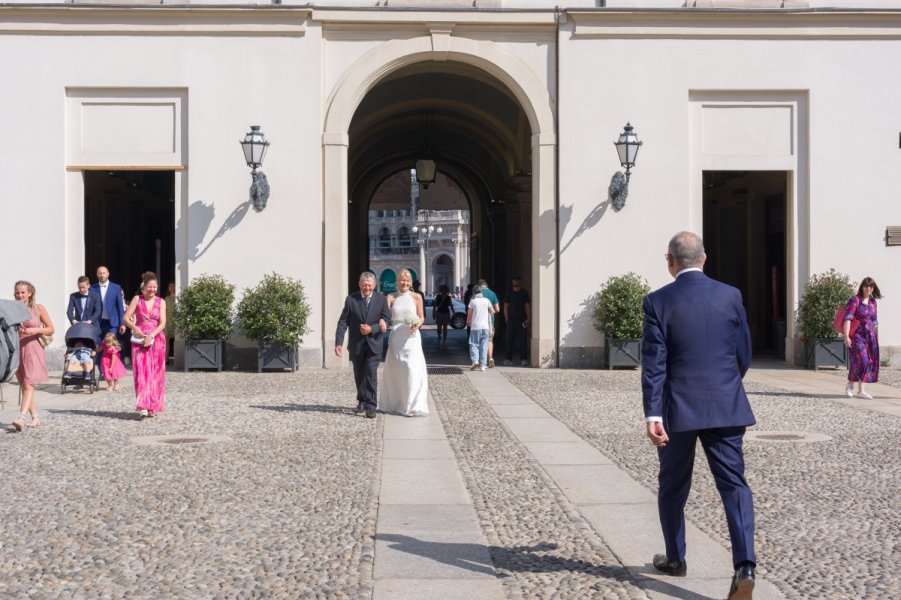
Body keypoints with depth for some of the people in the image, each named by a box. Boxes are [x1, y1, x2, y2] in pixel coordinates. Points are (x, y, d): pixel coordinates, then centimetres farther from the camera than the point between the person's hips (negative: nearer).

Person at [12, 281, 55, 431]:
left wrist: (36, 330, -15)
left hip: (33, 350, -4)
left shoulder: (38, 309, -1)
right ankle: (35, 418, 17)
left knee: (29, 385, -14)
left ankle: (21, 418, -24)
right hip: (16, 350, 4)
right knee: (24, 386, 8)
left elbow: (51, 329, 2)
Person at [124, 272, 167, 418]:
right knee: (141, 372, -10)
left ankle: (153, 406, 12)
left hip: (156, 339, 1)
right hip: (140, 340, -1)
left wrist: (151, 336, -16)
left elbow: (162, 323, -3)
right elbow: (126, 318, 0)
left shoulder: (161, 302, 5)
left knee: (155, 373, 3)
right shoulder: (137, 299, 4)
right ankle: (143, 406, -16)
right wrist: (134, 327, -18)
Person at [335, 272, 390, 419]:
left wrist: (372, 329, -17)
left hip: (374, 343, -2)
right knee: (359, 375, 14)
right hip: (356, 344, 2)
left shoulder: (381, 299, -1)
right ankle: (362, 401, 32)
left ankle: (371, 406, -11)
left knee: (371, 374, -12)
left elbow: (387, 320, -2)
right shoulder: (351, 299, -3)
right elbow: (343, 322, -4)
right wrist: (339, 343, -12)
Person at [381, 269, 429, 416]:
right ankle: (394, 404, 22)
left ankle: (411, 405, -4)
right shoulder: (391, 297, 5)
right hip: (395, 336, 1)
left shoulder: (416, 297, 4)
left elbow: (421, 317, 9)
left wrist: (417, 324, -12)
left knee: (412, 368, -10)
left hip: (411, 336, -1)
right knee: (394, 370, 7)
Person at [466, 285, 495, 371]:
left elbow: (469, 314, 2)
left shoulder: (473, 301, -3)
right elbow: (492, 312, 12)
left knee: (474, 344, 4)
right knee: (484, 346, 6)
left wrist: (468, 322, 20)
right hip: (485, 327, 3)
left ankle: (475, 360, -16)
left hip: (475, 326, -2)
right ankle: (483, 365, 3)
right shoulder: (487, 300, 4)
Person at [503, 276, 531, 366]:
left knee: (523, 340, -5)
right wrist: (507, 319, 3)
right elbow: (505, 307, 11)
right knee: (509, 340, 3)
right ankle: (509, 358, 10)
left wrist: (528, 319, -6)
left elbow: (527, 306, 4)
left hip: (522, 320, -2)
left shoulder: (524, 293, 6)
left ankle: (524, 359, -4)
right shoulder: (509, 293, 10)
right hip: (511, 320, 2)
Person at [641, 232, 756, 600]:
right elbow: (744, 355, 7)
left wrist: (652, 414, -12)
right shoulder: (730, 296, 1)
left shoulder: (658, 302, -6)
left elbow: (654, 363, -11)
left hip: (679, 408, -1)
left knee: (672, 487, 16)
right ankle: (745, 565, -14)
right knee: (734, 485, 1)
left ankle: (675, 558, 30)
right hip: (726, 407, 2)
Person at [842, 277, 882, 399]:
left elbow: (874, 320, 17)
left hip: (870, 335, 7)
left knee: (869, 362, 2)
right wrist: (846, 336, -27)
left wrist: (876, 336, 16)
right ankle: (850, 384, 10)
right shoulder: (855, 300, -11)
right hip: (857, 335, -6)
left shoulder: (872, 301, 10)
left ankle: (861, 390, 6)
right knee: (860, 360, -13)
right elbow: (848, 318, -18)